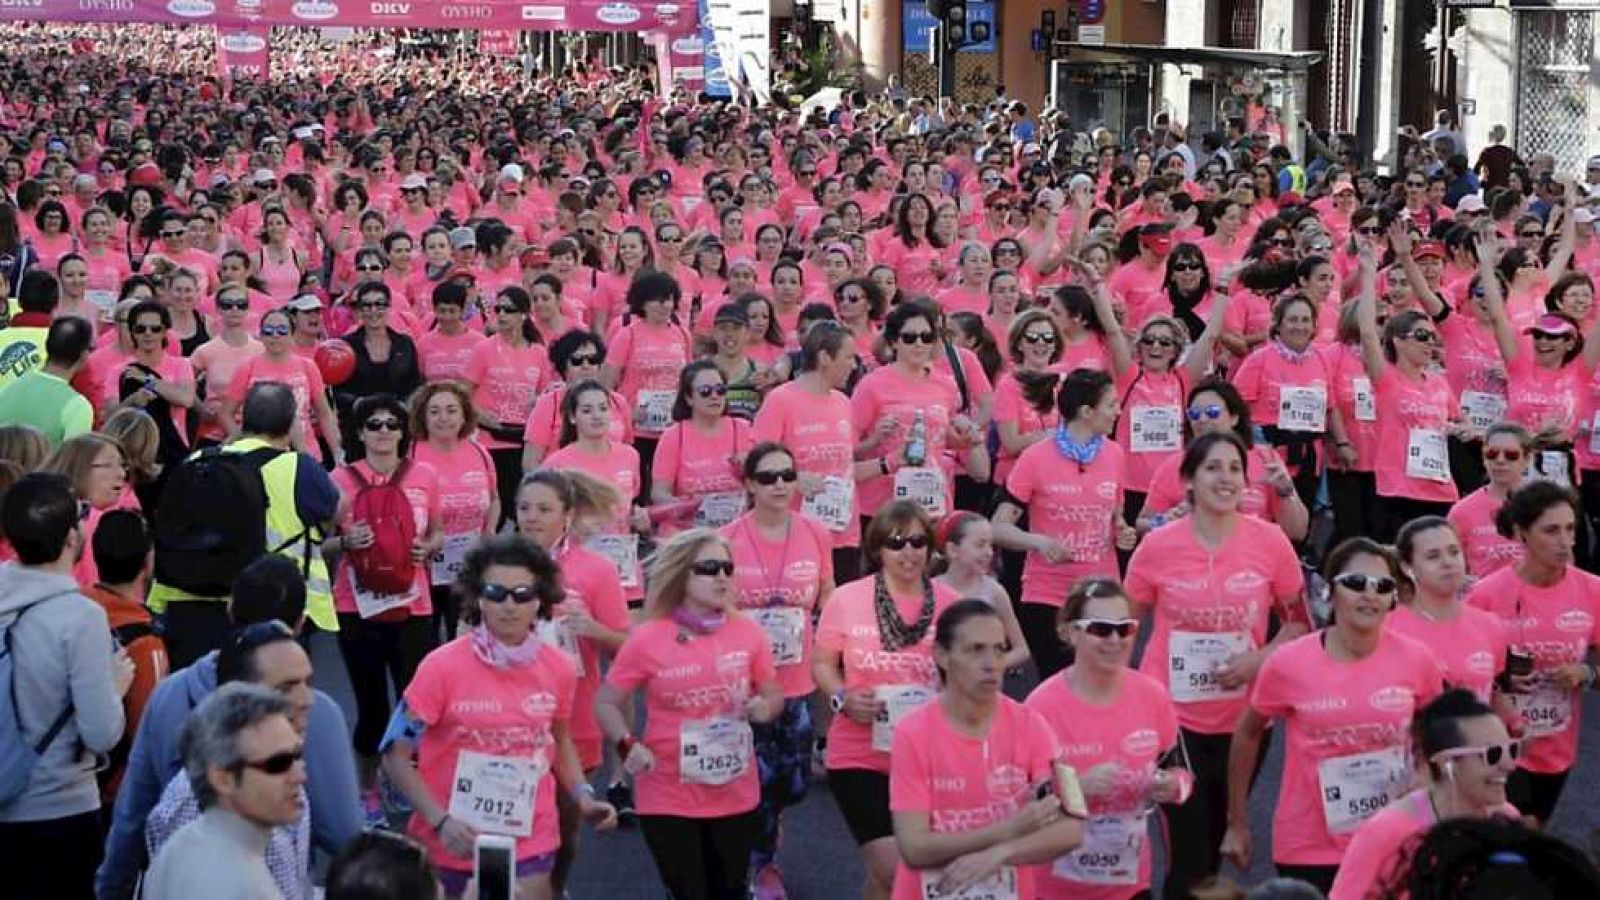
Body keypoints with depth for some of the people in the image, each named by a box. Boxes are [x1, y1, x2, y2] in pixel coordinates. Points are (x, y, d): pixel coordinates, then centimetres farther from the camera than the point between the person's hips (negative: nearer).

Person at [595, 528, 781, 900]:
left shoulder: (748, 632, -2)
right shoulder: (647, 639, -9)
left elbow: (774, 695, 9)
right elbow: (606, 703, -1)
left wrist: (765, 708, -14)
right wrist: (628, 745, -19)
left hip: (736, 797, 3)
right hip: (669, 798, -3)